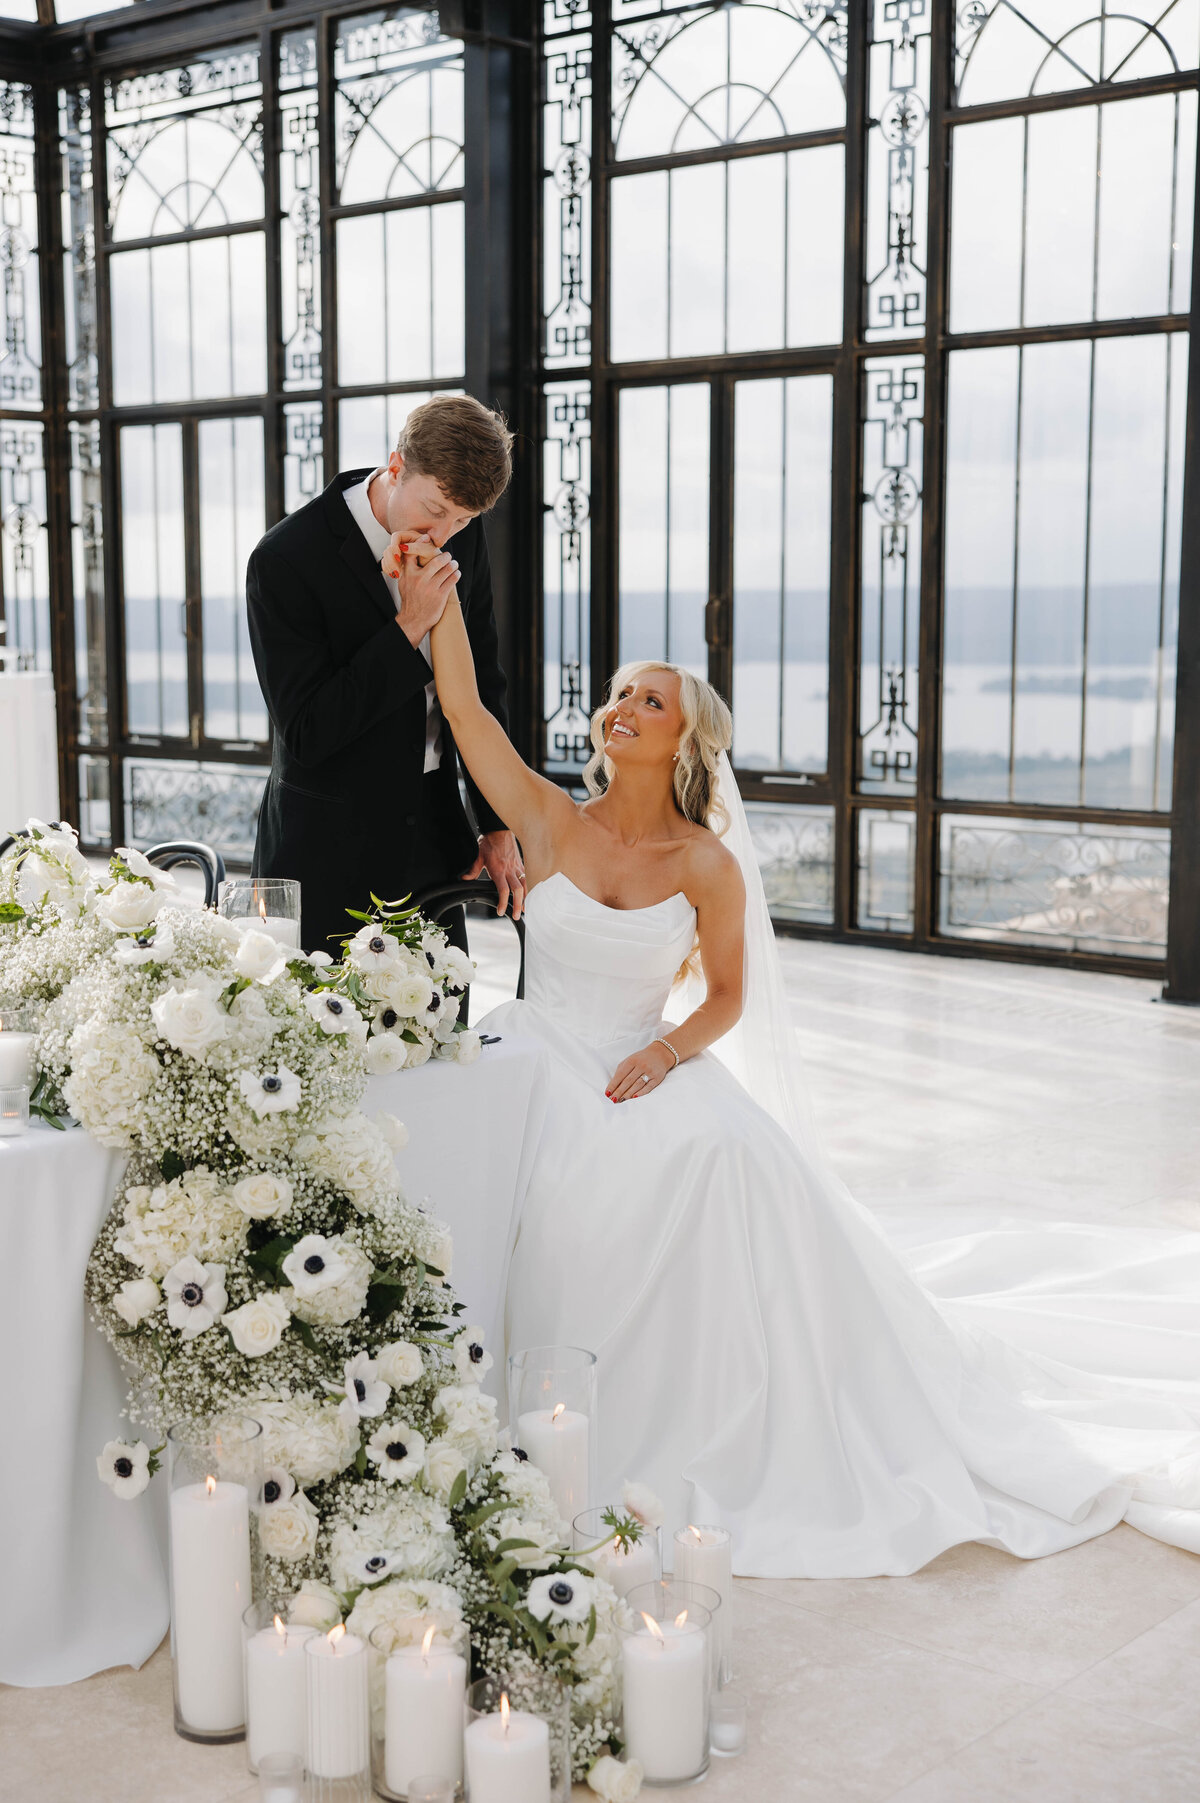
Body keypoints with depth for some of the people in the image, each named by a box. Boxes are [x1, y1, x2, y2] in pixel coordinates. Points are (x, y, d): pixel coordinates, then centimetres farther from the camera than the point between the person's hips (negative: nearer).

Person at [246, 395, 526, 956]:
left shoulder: (463, 536, 0)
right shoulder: (284, 561, -18)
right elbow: (304, 735, -20)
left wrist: (498, 823, 10)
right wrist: (409, 627, -23)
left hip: (432, 847, 5)